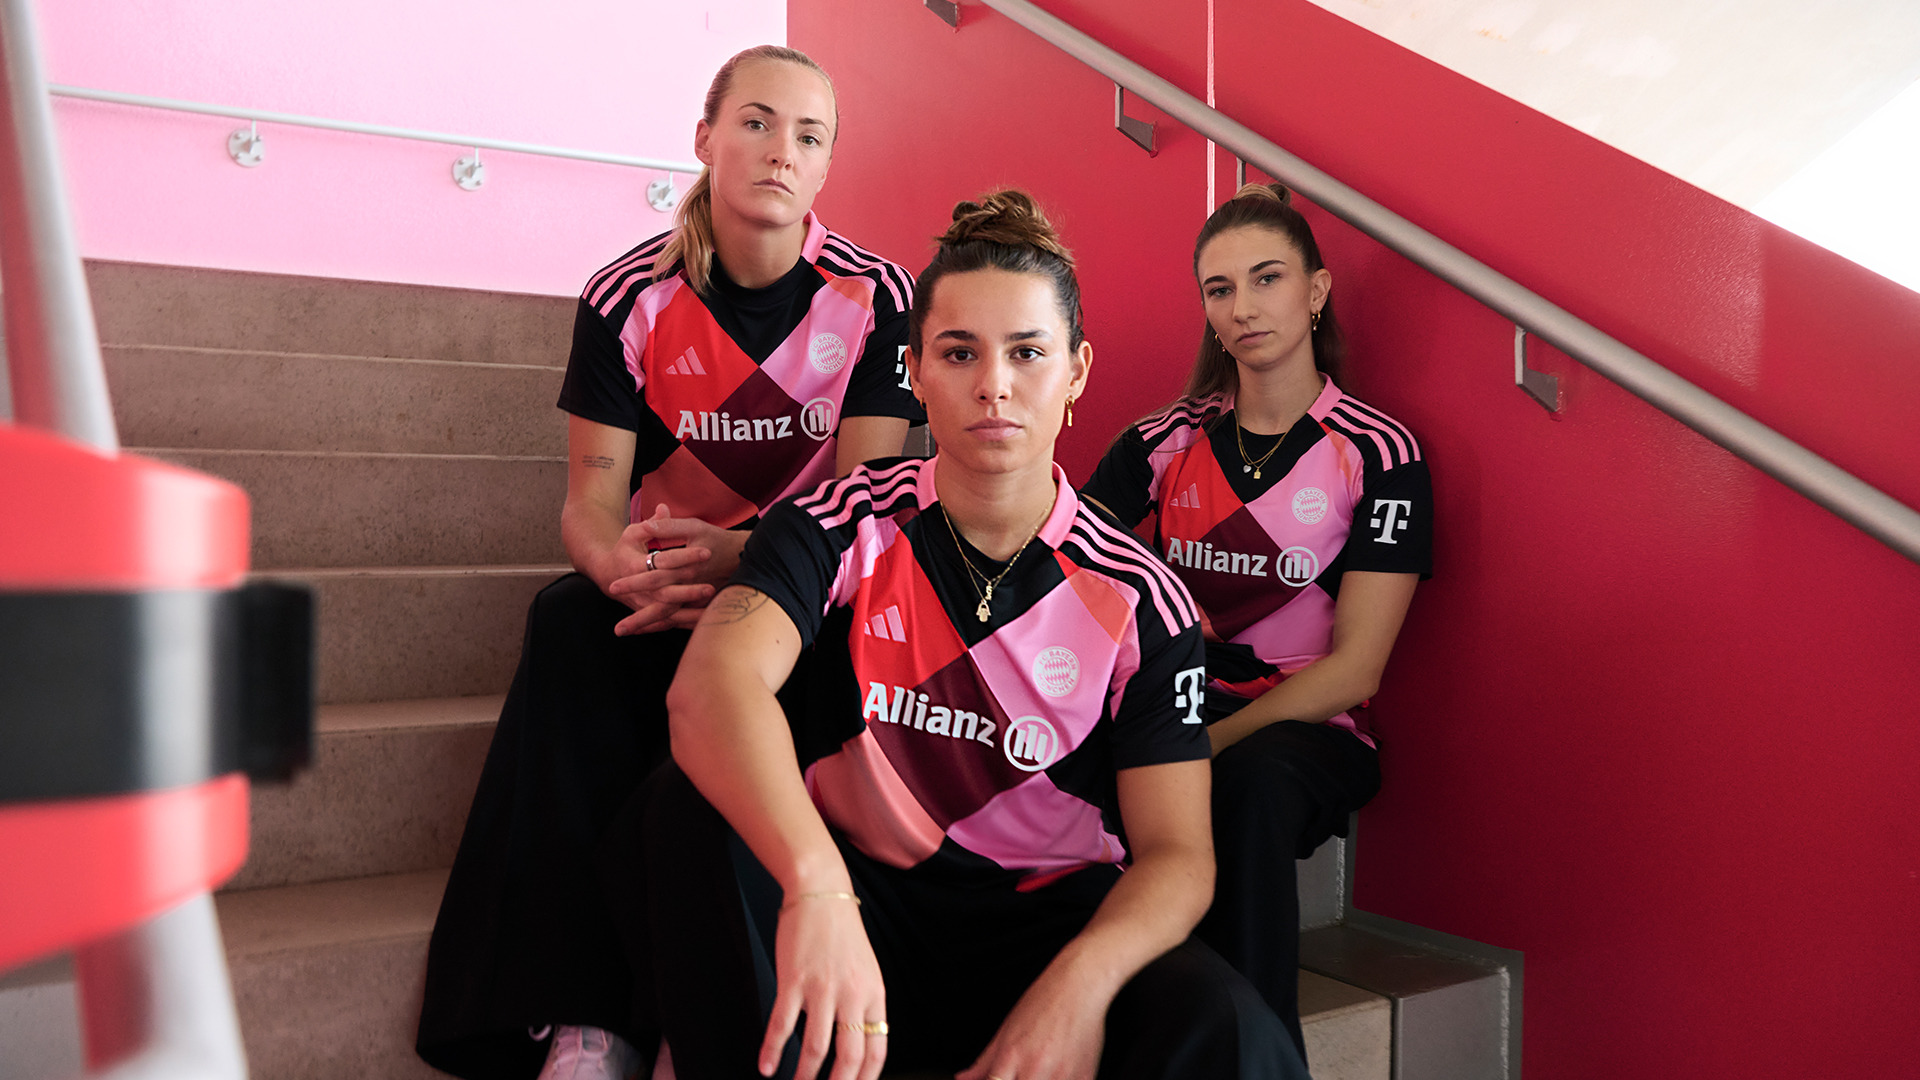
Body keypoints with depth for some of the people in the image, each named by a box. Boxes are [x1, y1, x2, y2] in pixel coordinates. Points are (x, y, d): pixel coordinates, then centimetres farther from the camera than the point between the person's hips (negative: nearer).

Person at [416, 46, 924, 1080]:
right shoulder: (629, 297, -5)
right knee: (571, 618, -32)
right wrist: (621, 562, -36)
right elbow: (591, 499, -9)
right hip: (659, 570, 2)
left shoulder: (876, 295, -7)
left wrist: (741, 557, -35)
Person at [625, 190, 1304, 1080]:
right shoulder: (842, 529, -5)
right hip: (863, 910, 1)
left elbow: (1175, 851, -6)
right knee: (692, 812, -27)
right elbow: (715, 679, -26)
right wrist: (814, 884, -46)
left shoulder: (1142, 602, -3)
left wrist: (1079, 985, -29)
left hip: (1053, 918, 0)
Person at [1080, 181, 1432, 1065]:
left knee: (1246, 780, -39)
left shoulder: (1380, 455, -1)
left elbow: (1351, 670, -7)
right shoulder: (1166, 440, 10)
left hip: (1306, 734, -2)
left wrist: (1207, 745, -19)